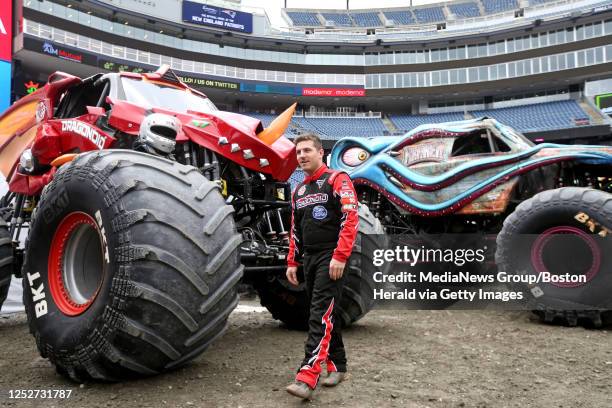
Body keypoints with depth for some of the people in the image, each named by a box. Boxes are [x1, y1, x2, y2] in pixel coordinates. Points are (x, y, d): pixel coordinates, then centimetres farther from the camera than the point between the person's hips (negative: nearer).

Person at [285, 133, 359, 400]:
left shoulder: (337, 180, -6)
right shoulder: (298, 191, 17)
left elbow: (350, 219, -16)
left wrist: (340, 256, -22)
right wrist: (292, 262, 17)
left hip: (331, 258, -8)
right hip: (309, 258, 8)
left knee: (321, 315, -12)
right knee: (325, 313, 13)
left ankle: (307, 378, -15)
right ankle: (337, 365, 25)